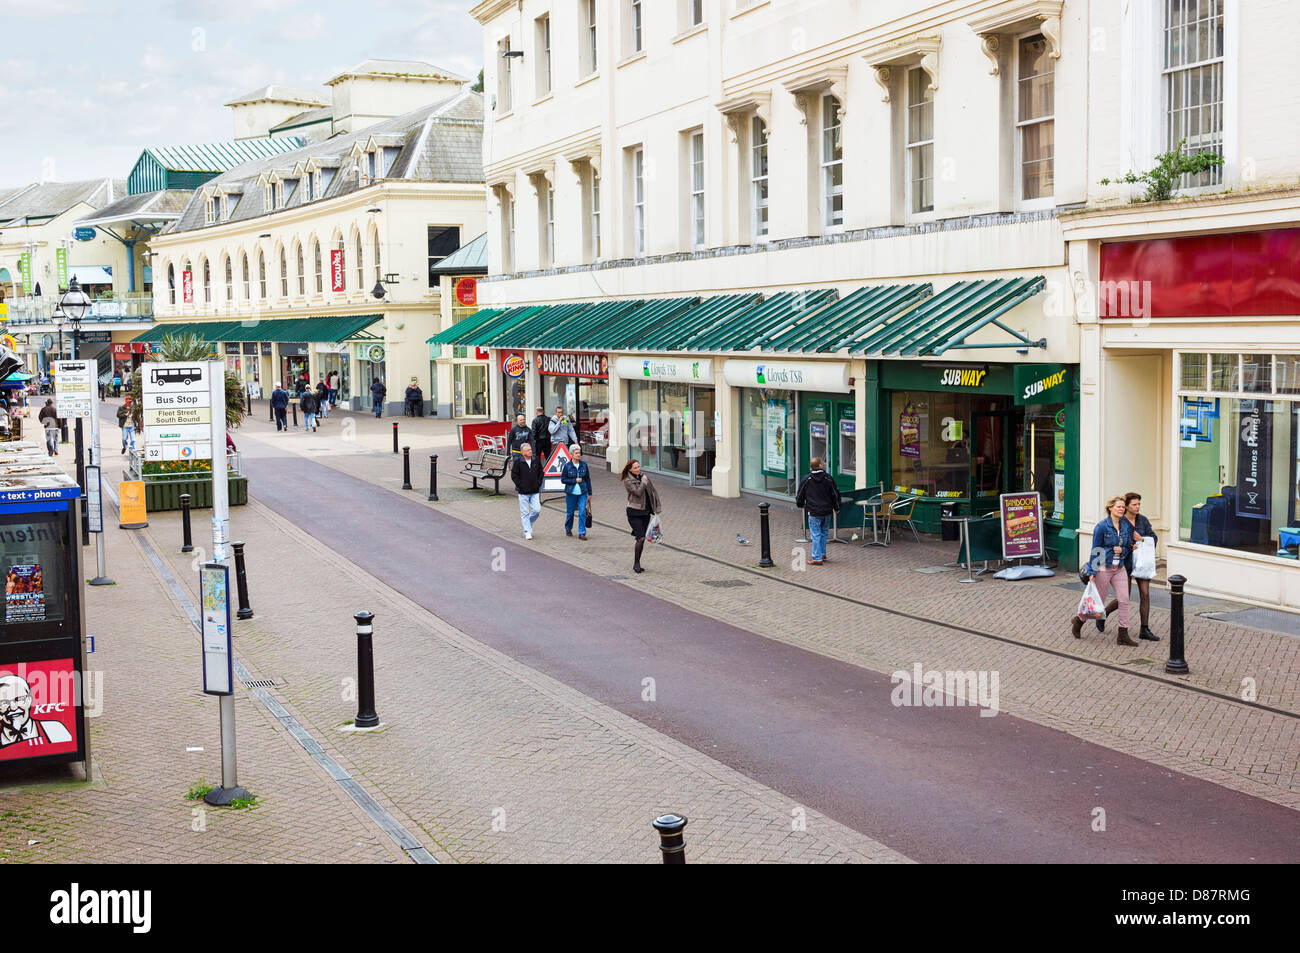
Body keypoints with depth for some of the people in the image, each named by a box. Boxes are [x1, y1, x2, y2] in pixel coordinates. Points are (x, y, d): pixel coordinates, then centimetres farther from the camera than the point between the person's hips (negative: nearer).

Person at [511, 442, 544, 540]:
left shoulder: (536, 460, 3)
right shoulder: (518, 462, -7)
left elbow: (541, 473, 14)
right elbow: (514, 476, -3)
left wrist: (538, 484, 5)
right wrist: (520, 486, -8)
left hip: (535, 491, 3)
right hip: (523, 492, -3)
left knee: (537, 510, -4)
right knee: (525, 513, 0)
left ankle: (528, 523, 24)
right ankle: (527, 532, 8)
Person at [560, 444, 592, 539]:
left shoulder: (584, 464, 2)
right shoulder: (567, 466, -5)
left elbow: (588, 479, 9)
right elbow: (563, 479, -4)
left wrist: (589, 492, 10)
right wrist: (575, 480, -15)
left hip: (582, 493, 1)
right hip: (571, 493, -1)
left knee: (582, 513, -7)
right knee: (570, 512, 10)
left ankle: (582, 533, -4)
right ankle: (568, 529, 34)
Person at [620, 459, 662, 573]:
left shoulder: (644, 477, 9)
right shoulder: (628, 481, -8)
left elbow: (652, 491, 15)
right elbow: (638, 492, -20)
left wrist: (657, 507, 9)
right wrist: (643, 482, -12)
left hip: (645, 512, 6)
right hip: (634, 513, -6)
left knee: (641, 539, 8)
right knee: (641, 538, -16)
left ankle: (637, 564, 17)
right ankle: (636, 564, -7)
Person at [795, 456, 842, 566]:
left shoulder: (806, 480, -7)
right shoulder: (828, 478, -2)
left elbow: (800, 496, 3)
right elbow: (835, 494, 4)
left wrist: (801, 504, 25)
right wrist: (836, 507, 19)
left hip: (814, 512, -3)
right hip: (827, 511, 3)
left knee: (816, 535, -1)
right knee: (824, 532, 19)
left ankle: (817, 558, -1)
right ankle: (822, 553, 26)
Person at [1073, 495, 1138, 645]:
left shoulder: (1126, 526, 5)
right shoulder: (1102, 526, -10)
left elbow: (1129, 547, 15)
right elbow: (1096, 550, -9)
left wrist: (1122, 550, -9)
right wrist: (1092, 571, -11)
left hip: (1119, 568, 5)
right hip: (1103, 568, -5)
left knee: (1124, 600, -5)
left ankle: (1123, 636, 0)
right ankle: (1078, 620, 30)